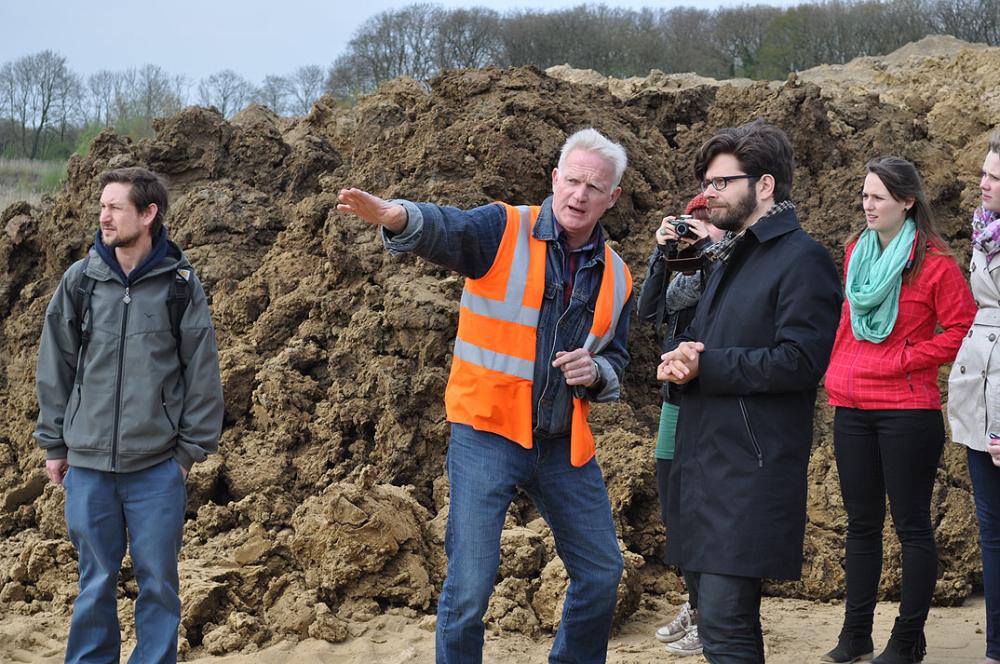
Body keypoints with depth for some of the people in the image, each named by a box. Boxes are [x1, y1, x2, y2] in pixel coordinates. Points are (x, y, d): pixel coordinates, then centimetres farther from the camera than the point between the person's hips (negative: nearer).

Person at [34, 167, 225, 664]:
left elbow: (202, 373, 2)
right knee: (96, 580, 9)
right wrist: (54, 444, 7)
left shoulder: (180, 285, -3)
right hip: (88, 464, 2)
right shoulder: (79, 281, 1)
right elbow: (54, 367, 7)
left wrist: (192, 449, 0)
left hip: (158, 467, -1)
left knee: (158, 581, 5)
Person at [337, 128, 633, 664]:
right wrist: (397, 218, -52)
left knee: (601, 574, 13)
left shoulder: (615, 277, 8)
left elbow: (615, 361, 19)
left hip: (564, 444, 5)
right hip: (487, 435, -5)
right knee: (469, 588, -7)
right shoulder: (504, 231, -8)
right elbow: (443, 229, -29)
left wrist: (596, 373, -5)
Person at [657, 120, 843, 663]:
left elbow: (800, 362, -19)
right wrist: (678, 360, -1)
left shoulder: (803, 260, -9)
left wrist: (706, 366, -16)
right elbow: (699, 339, 24)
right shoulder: (732, 257, 21)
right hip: (705, 462, 9)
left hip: (752, 471, -9)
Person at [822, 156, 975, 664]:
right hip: (853, 408, 6)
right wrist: (838, 376, 13)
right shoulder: (856, 252, 11)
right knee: (861, 522, 11)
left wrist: (905, 360, -12)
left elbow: (963, 329, -9)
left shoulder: (933, 262, -8)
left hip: (907, 408, -6)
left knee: (911, 525, 1)